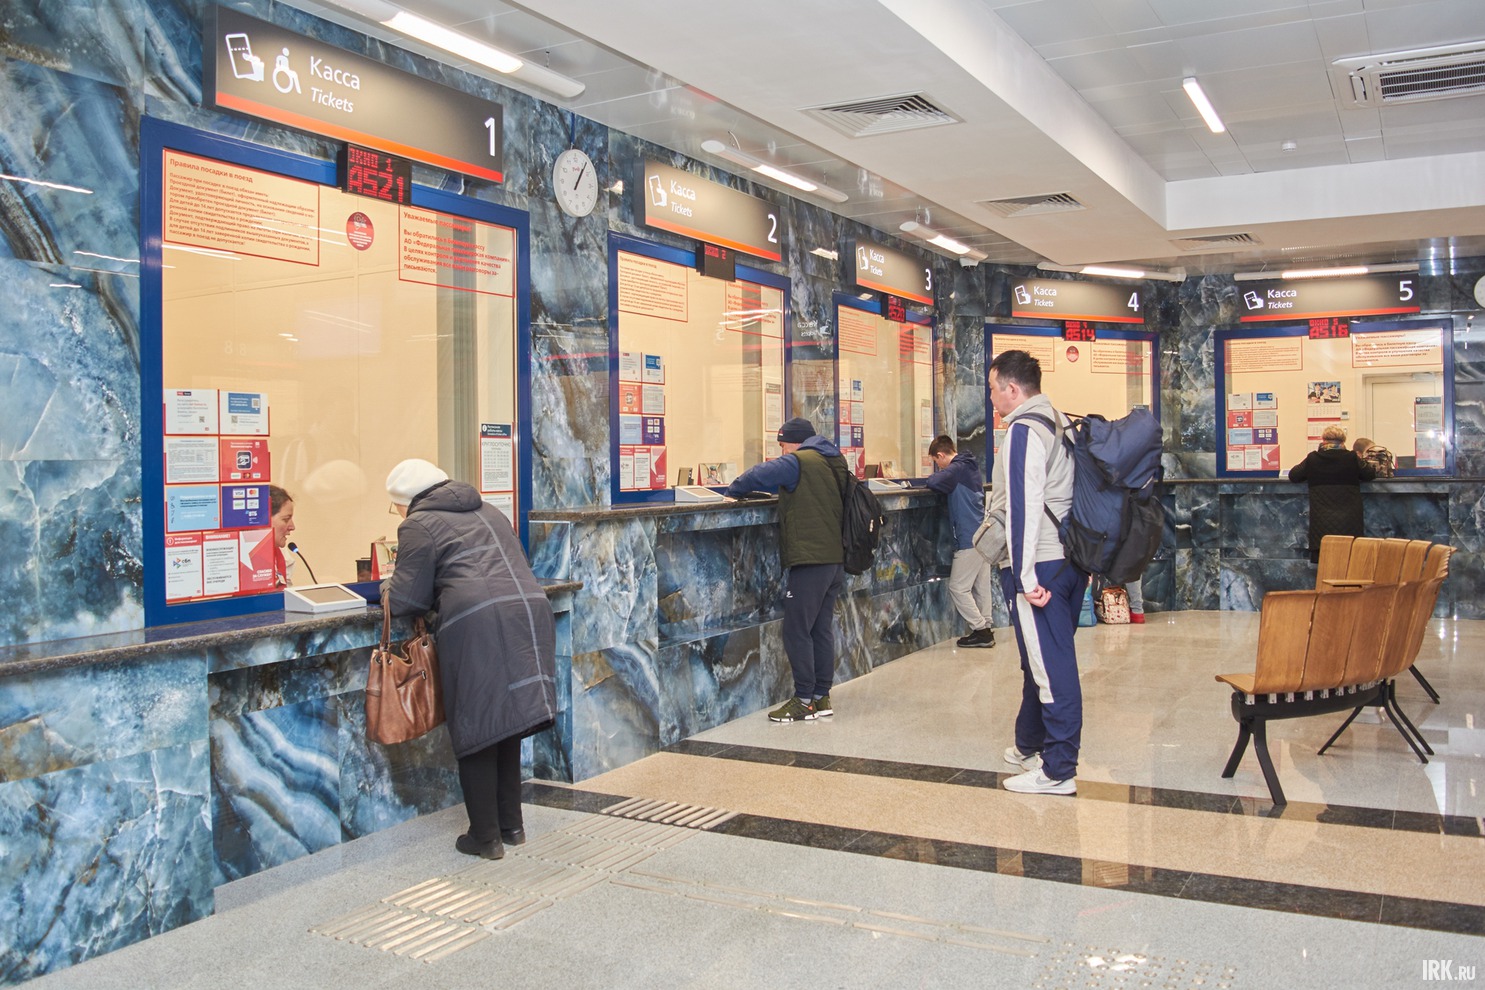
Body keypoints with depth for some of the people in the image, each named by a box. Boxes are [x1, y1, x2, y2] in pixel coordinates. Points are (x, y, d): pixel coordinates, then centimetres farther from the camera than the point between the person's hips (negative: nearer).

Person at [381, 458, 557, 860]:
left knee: (477, 732, 5)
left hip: (478, 624, -7)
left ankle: (485, 838, 12)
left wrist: (388, 590, 23)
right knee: (506, 726, 19)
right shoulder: (486, 511, 26)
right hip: (530, 611, 7)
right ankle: (511, 826, 27)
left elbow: (406, 599, 2)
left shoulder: (419, 525, 4)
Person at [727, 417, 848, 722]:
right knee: (822, 628, 13)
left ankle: (804, 700, 1)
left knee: (797, 631, -2)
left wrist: (734, 490, 4)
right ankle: (822, 697, 17)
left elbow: (758, 475, -14)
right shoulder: (832, 463, 17)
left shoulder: (798, 462, -10)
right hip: (836, 560, 9)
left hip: (809, 561, -9)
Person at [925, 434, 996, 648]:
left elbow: (934, 481, -25)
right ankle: (985, 630, 14)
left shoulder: (957, 468, -14)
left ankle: (980, 630, -2)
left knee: (958, 588, -2)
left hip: (969, 538, -9)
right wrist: (940, 476, 10)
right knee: (981, 586, 11)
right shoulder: (970, 467, 15)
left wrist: (935, 475, -4)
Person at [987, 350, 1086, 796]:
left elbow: (1023, 506, -19)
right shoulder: (1060, 424, 16)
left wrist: (1026, 576, -19)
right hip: (1071, 560, 9)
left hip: (1038, 565, -9)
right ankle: (1030, 745, 35)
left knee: (1050, 665, -5)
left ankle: (1058, 771, 1)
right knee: (1040, 660, 20)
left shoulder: (1022, 431, -13)